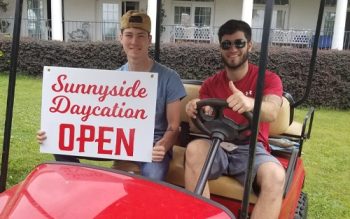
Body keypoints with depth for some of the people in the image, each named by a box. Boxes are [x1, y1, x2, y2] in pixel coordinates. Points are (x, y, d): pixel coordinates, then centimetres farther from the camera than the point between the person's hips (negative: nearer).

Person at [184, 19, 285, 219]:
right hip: (217, 146, 2)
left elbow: (272, 112, -21)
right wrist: (197, 113, -25)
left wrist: (250, 103, -44)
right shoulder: (210, 84, 9)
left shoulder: (268, 79, 1)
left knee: (275, 176, -33)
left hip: (251, 148, -1)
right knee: (194, 148, -31)